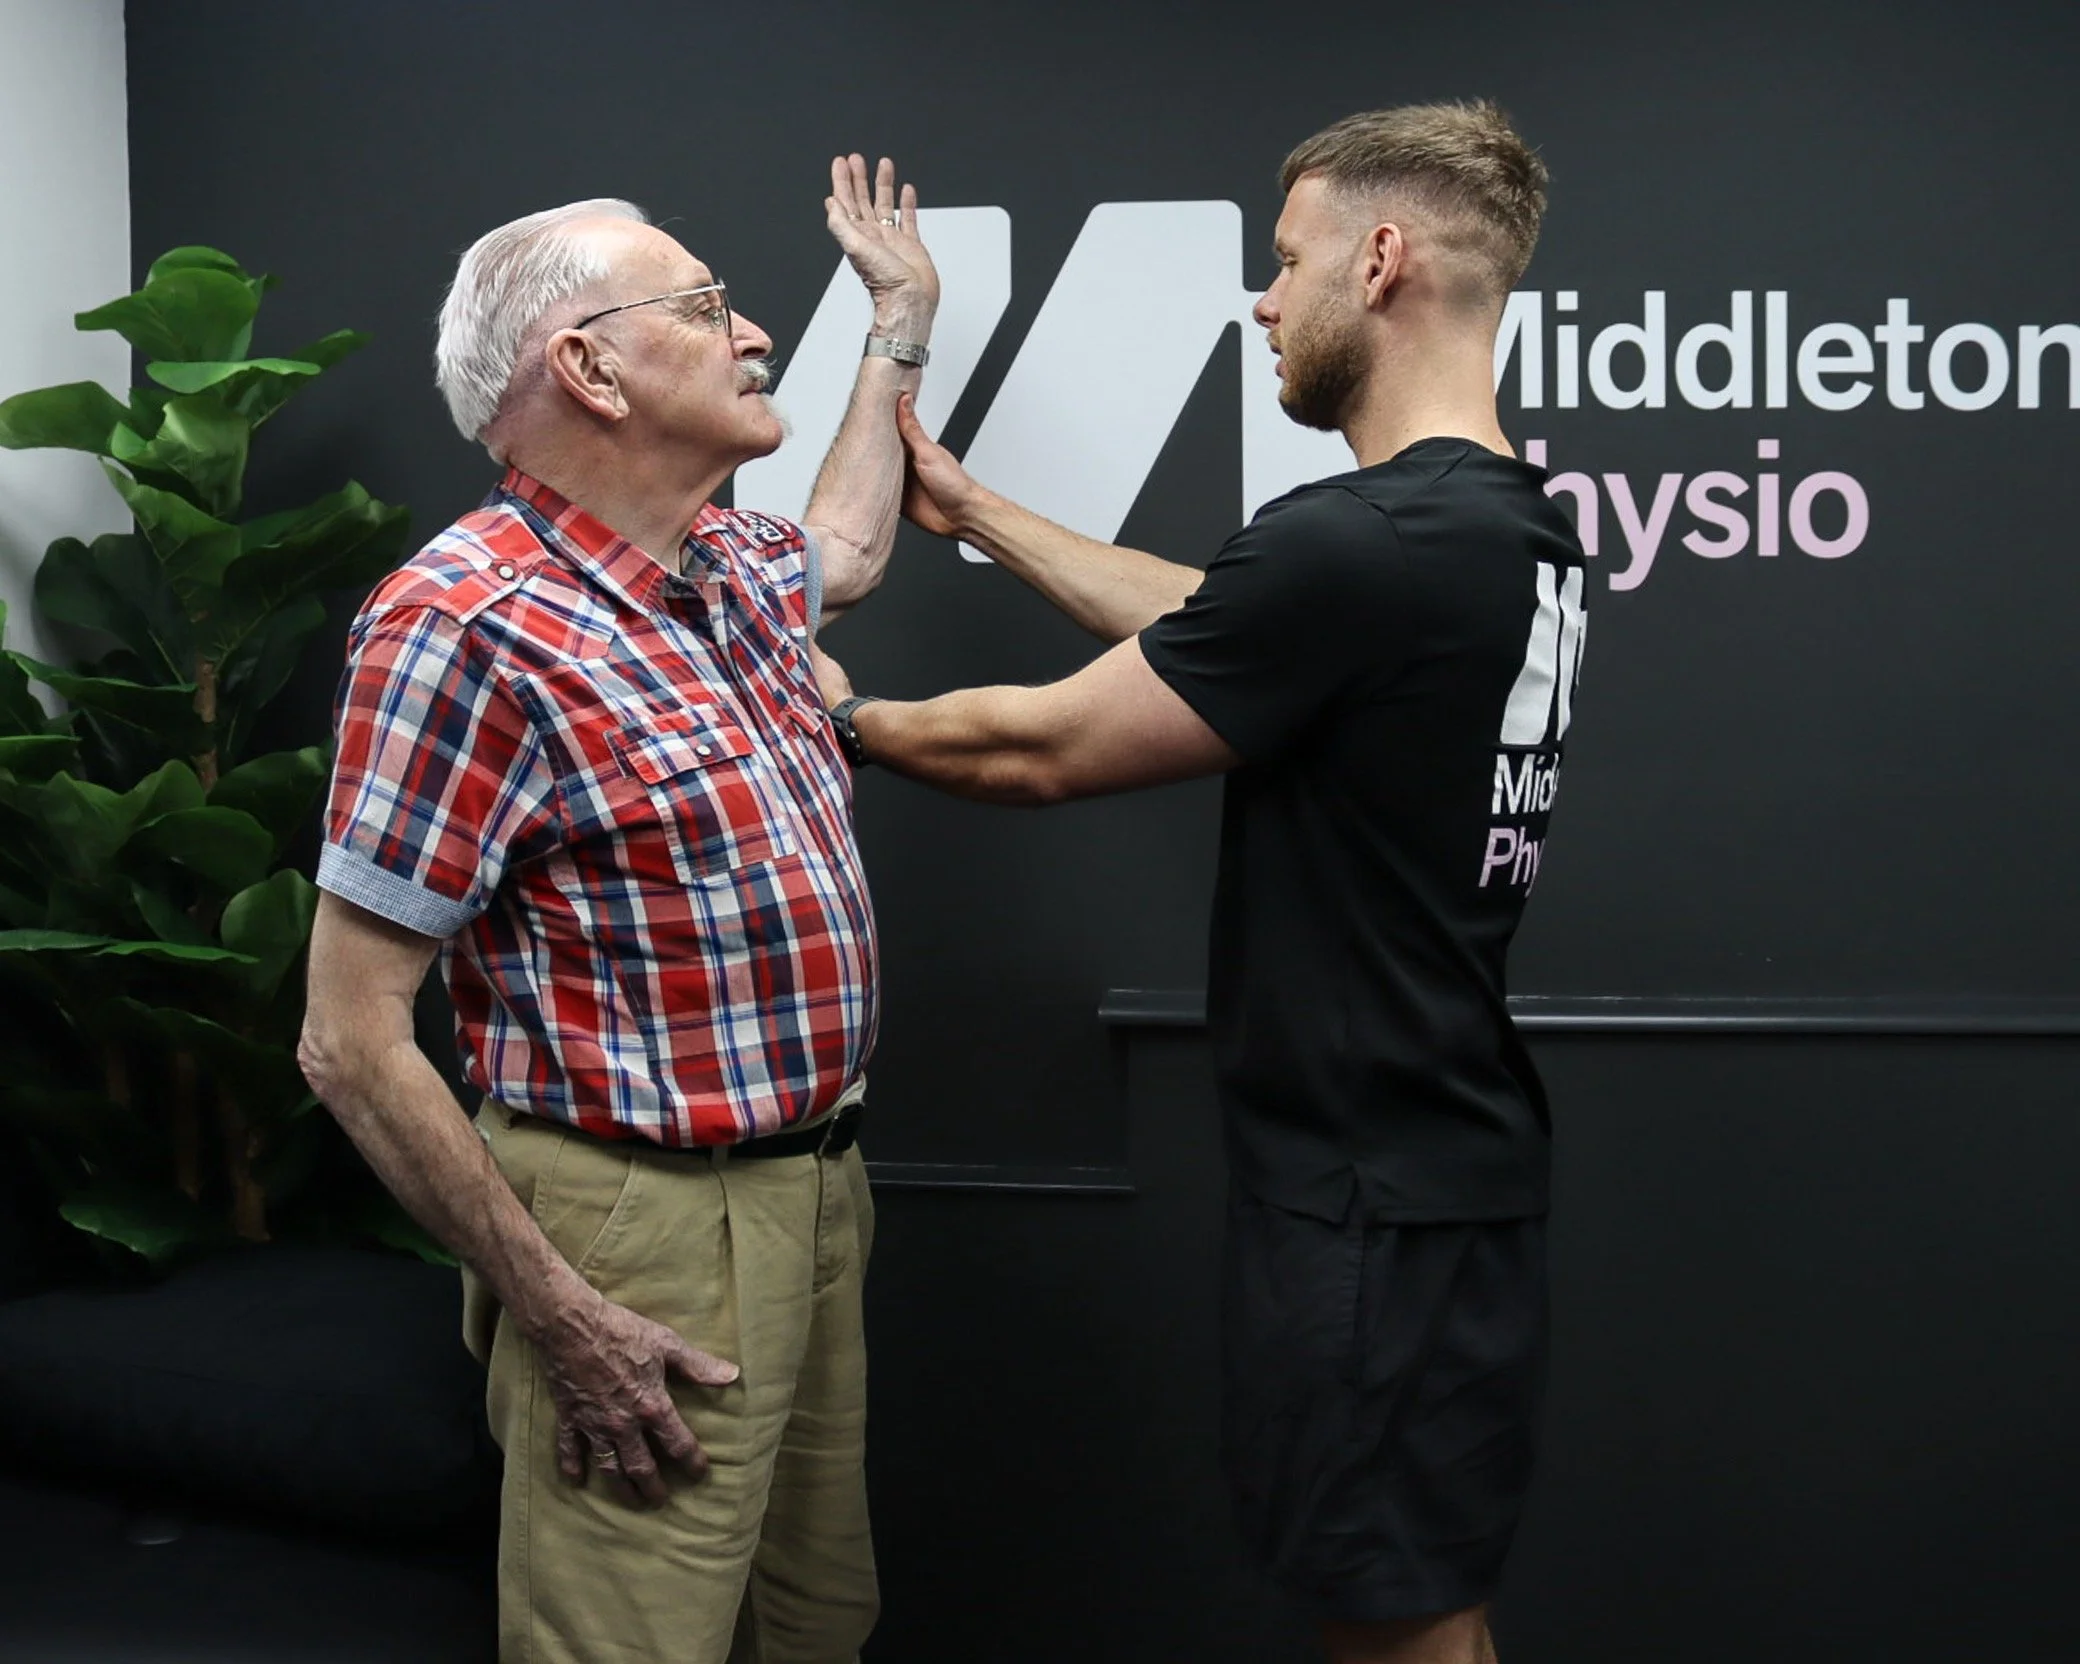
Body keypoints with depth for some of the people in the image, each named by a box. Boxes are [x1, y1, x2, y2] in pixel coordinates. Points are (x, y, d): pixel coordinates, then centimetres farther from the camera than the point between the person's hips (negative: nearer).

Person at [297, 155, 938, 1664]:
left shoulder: (733, 567, 6)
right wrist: (558, 1315, -18)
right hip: (642, 1228, -8)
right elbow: (355, 1045, -19)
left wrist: (905, 320, 37)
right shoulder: (467, 625, -20)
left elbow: (850, 548, 35)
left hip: (816, 1188, 9)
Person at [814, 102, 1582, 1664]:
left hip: (1377, 1189, -9)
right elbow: (1204, 627, 19)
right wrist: (974, 511, 27)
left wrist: (844, 716, 7)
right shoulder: (1519, 528, 7)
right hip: (1455, 1161, 9)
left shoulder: (1357, 546, -23)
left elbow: (1042, 749, -13)